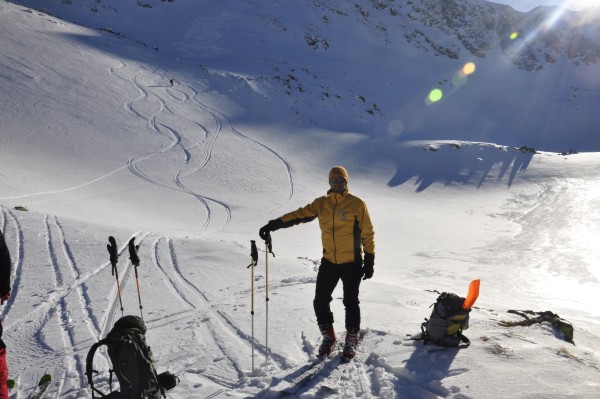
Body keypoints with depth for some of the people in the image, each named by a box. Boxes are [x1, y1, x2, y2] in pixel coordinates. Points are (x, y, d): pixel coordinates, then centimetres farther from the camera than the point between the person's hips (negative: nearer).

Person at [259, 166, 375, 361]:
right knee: (320, 301, 5)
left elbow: (367, 234, -5)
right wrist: (273, 225, -19)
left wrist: (369, 261, -5)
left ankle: (352, 339, 28)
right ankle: (328, 337, 27)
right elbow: (299, 215, -7)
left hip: (352, 263, -3)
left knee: (350, 302, 7)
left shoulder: (357, 204, -8)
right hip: (329, 262, 4)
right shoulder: (321, 204, 3)